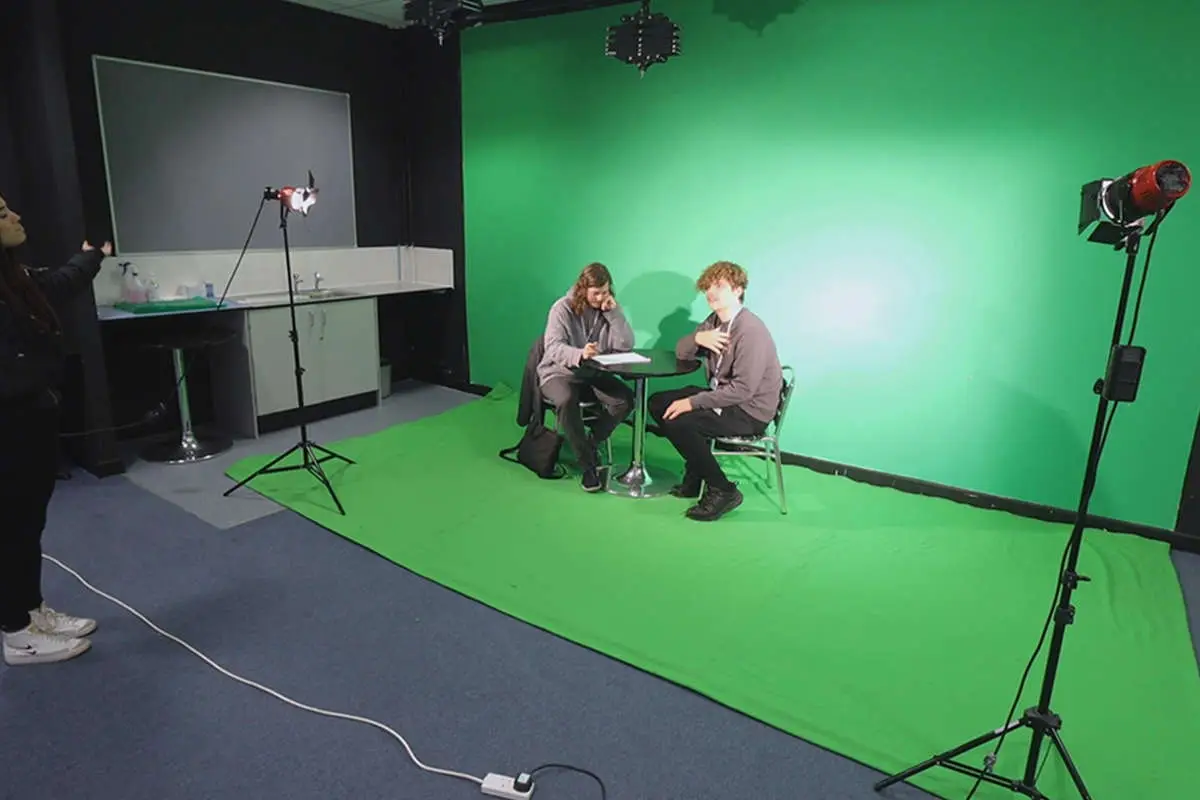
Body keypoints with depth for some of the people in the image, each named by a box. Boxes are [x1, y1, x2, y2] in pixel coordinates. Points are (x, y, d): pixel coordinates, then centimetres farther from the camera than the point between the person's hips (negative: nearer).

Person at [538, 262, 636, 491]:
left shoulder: (609, 309, 3)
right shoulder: (562, 308, -9)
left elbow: (626, 345, -8)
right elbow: (553, 348, -20)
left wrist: (614, 312, -18)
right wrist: (579, 355, -41)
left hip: (594, 374, 4)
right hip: (559, 372, -4)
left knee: (625, 399, -22)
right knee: (567, 401, -37)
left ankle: (591, 444, -1)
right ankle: (587, 464, -23)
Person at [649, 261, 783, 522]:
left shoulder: (750, 329, -23)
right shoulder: (714, 320, 5)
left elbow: (743, 389, -28)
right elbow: (681, 352, 10)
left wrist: (693, 402, -25)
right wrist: (698, 337, -13)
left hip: (750, 410, -9)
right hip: (721, 396, 10)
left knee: (678, 422, -25)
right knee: (658, 403, 6)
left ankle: (722, 490, -9)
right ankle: (695, 473, 14)